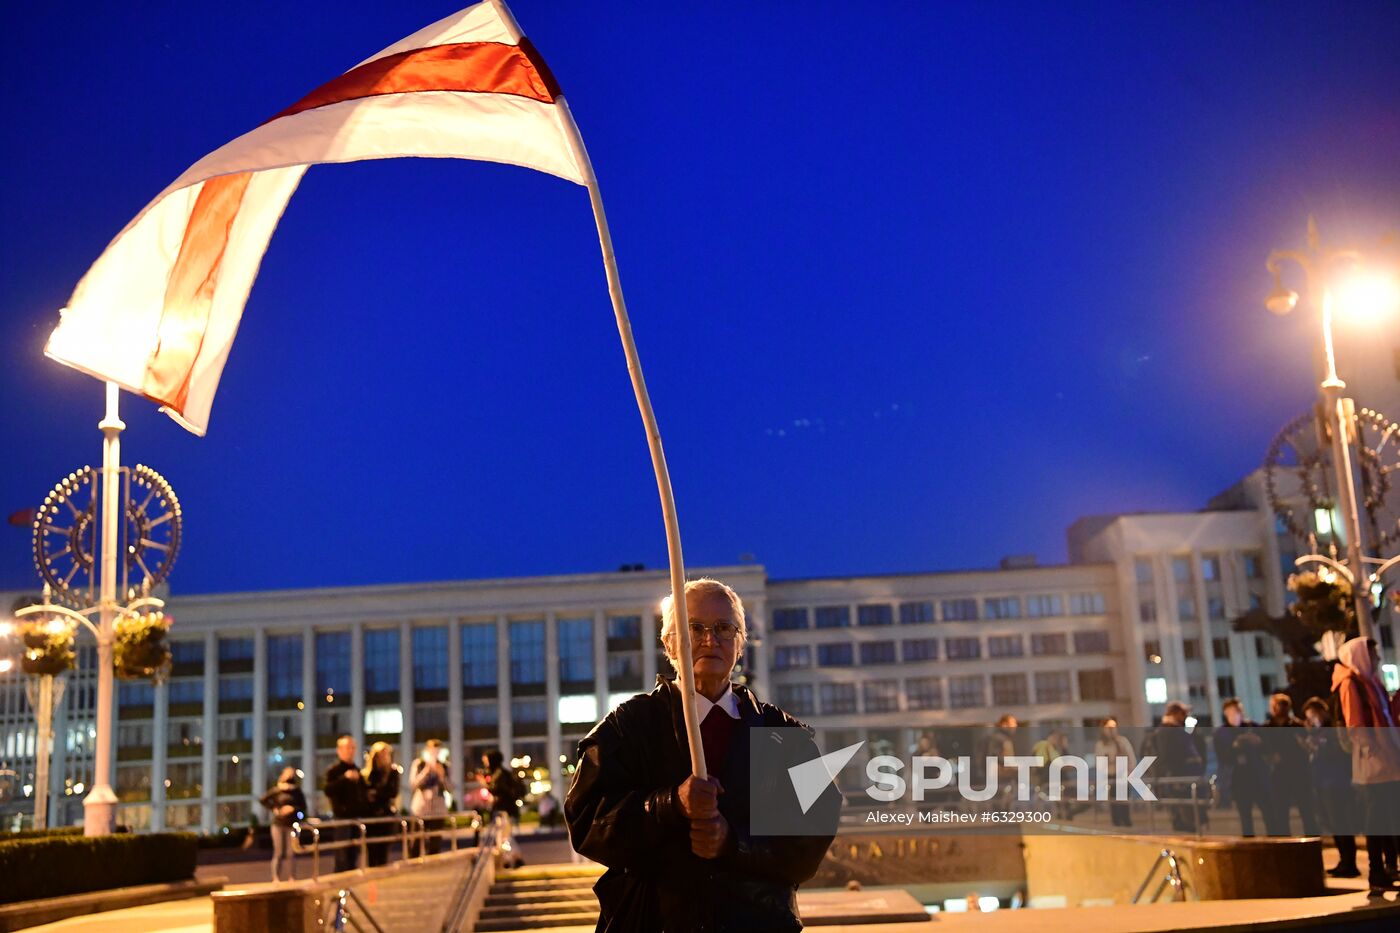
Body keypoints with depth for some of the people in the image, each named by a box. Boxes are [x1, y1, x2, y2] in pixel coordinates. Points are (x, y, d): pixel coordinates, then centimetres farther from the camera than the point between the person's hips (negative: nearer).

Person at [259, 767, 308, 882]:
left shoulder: (297, 791, 6)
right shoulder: (276, 790, 4)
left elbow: (303, 807, 5)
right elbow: (264, 800, 5)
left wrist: (293, 809, -13)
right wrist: (274, 809, -6)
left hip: (292, 825, 1)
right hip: (278, 824, -1)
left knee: (291, 853, 1)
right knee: (278, 852, 0)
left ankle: (292, 878, 7)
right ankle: (276, 878, 5)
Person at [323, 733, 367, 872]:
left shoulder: (356, 771, 18)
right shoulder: (333, 770, -4)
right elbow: (327, 790, -21)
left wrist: (365, 813, 18)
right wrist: (344, 778, -29)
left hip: (357, 816, 7)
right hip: (342, 817, -7)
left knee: (354, 856, 8)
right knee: (342, 857, -8)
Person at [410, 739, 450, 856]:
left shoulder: (443, 766, 8)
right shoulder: (418, 763, 1)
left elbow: (447, 788, 7)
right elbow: (413, 784, -7)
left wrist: (441, 775, -8)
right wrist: (426, 770, -13)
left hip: (438, 809, 3)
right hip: (420, 808, -2)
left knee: (436, 843, 1)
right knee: (417, 842, -6)